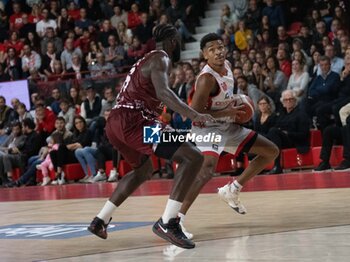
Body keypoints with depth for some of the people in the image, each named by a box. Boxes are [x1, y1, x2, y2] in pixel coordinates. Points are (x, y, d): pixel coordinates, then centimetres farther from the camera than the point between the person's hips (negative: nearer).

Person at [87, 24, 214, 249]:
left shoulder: (147, 60, 26)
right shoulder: (161, 58, -3)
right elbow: (163, 92, -22)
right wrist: (194, 115, -30)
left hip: (116, 123, 10)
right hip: (132, 122, -10)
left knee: (144, 170, 35)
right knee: (193, 157, -15)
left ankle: (101, 221, 37)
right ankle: (167, 223, -23)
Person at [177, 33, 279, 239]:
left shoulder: (227, 66, 1)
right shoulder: (207, 79, -25)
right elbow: (194, 113, -27)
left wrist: (238, 103, 4)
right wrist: (227, 112, -23)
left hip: (228, 126, 9)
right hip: (207, 128, -9)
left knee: (271, 152, 15)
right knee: (207, 170, -35)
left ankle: (232, 190, 21)